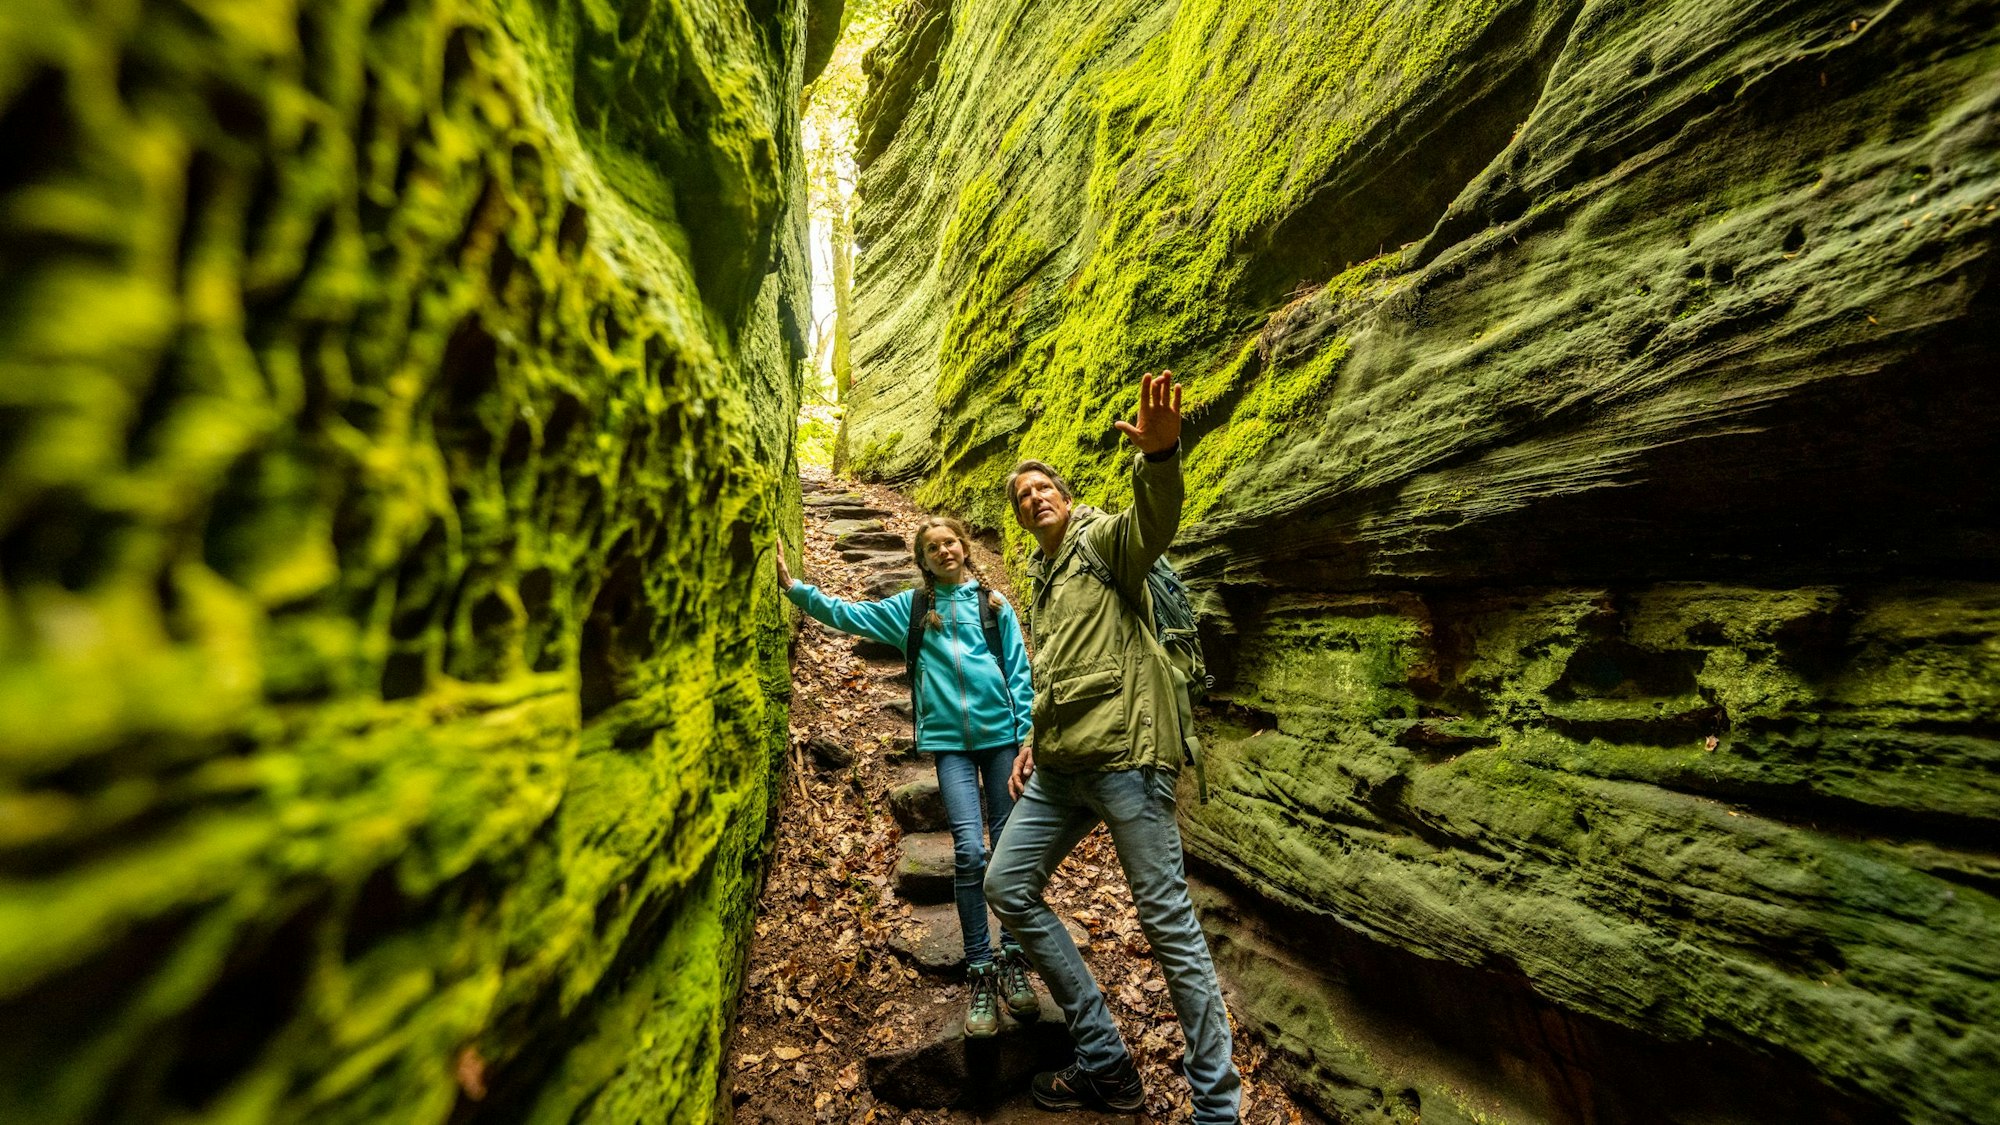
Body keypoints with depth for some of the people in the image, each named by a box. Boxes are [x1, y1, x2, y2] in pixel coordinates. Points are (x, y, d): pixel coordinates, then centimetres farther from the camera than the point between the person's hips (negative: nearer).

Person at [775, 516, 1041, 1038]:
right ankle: (980, 972, 8)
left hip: (1000, 734, 0)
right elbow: (847, 614, 9)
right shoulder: (911, 607, 10)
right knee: (969, 851, -7)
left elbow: (1019, 672, 6)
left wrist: (1027, 737, 1)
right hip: (950, 741, 0)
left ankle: (1013, 961, 22)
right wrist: (793, 586, -1)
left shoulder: (993, 603, 7)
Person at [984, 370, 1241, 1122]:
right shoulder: (1040, 581, 22)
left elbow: (1155, 521, -25)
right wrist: (1033, 741, 17)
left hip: (1124, 752, -8)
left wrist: (1158, 455, -45)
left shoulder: (1103, 540, 0)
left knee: (1167, 920, -2)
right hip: (1059, 765, 9)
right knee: (1007, 887, 9)